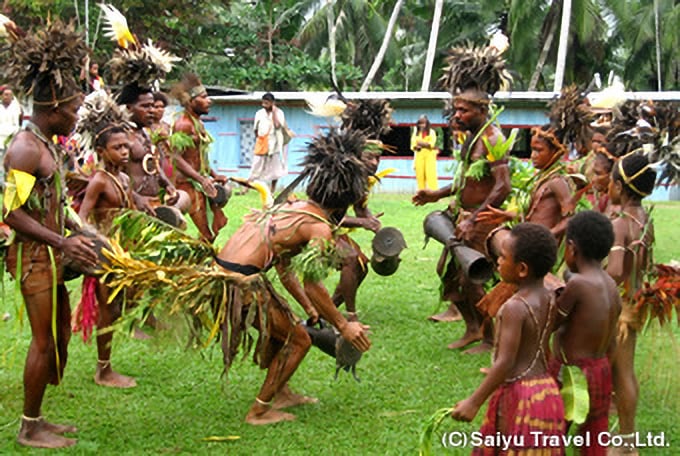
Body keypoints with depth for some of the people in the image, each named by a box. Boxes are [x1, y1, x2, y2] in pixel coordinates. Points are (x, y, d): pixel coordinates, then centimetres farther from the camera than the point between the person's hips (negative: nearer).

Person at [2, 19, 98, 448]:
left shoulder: (48, 146, 11)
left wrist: (80, 230, 13)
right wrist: (63, 243, -25)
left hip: (52, 255, 10)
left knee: (60, 336, 16)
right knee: (44, 340, -1)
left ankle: (37, 418, 27)